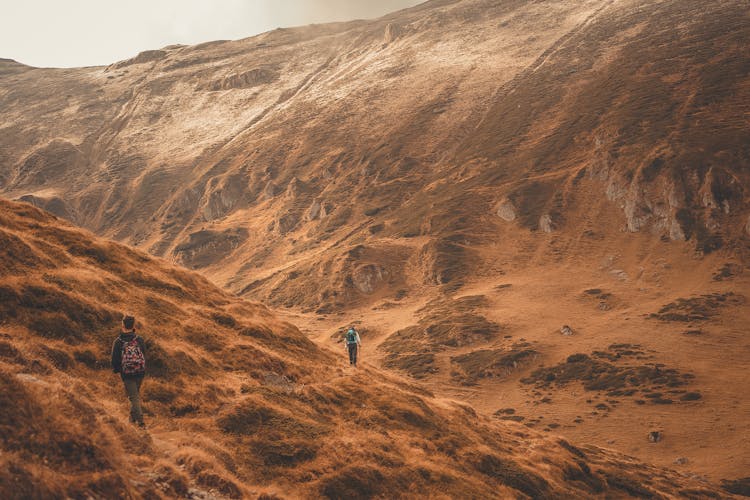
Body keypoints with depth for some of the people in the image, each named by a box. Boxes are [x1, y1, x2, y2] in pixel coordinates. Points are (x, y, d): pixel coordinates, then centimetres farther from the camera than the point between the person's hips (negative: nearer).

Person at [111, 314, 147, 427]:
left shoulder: (118, 342, -14)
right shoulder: (139, 340, -9)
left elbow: (115, 359, -6)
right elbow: (144, 356, -1)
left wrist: (116, 370, 15)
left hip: (127, 374, -2)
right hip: (140, 372, 3)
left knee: (134, 396, 4)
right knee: (136, 394, 23)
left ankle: (140, 420, -2)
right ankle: (133, 416, 33)